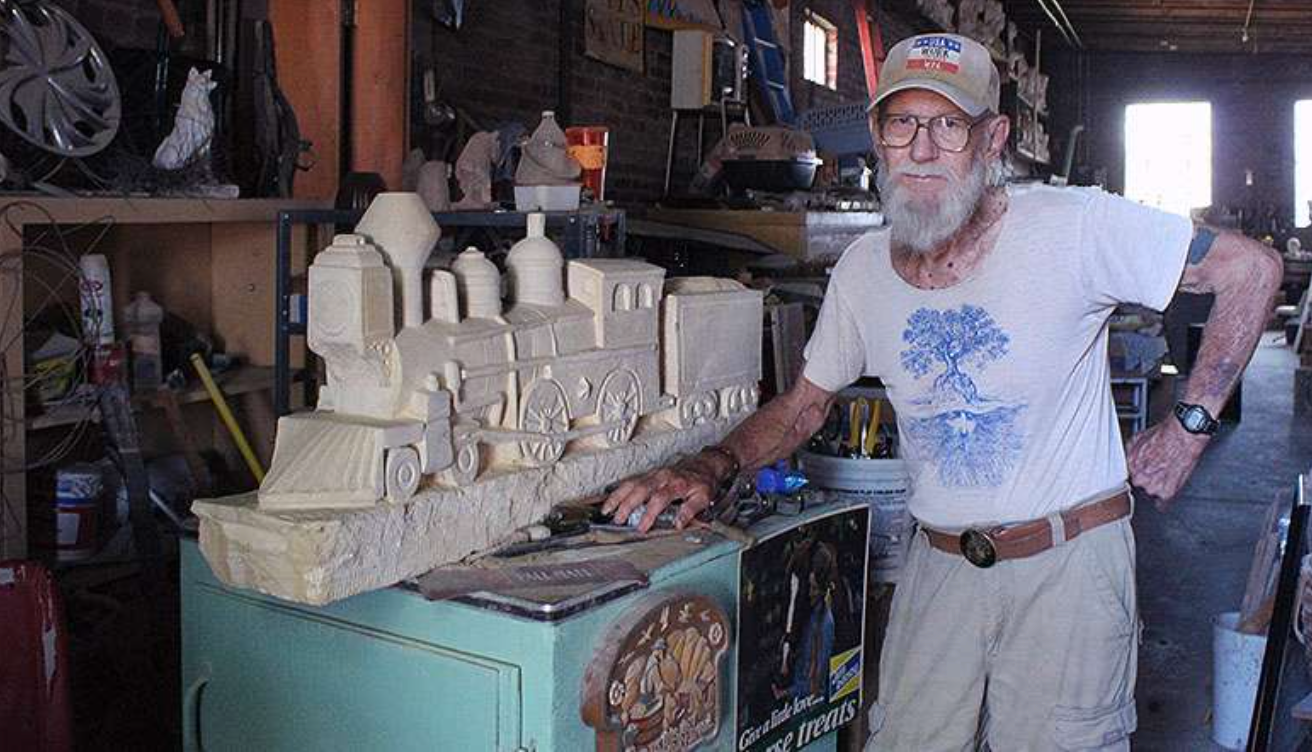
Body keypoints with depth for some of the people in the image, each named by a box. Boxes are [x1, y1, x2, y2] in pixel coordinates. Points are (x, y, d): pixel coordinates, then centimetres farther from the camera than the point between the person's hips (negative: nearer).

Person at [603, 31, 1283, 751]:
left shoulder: (1075, 226, -14)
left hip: (1069, 563, -3)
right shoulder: (861, 271, 0)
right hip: (939, 568, 4)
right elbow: (804, 403, 10)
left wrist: (1186, 428, -8)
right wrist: (710, 467, -8)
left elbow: (1252, 267, -6)